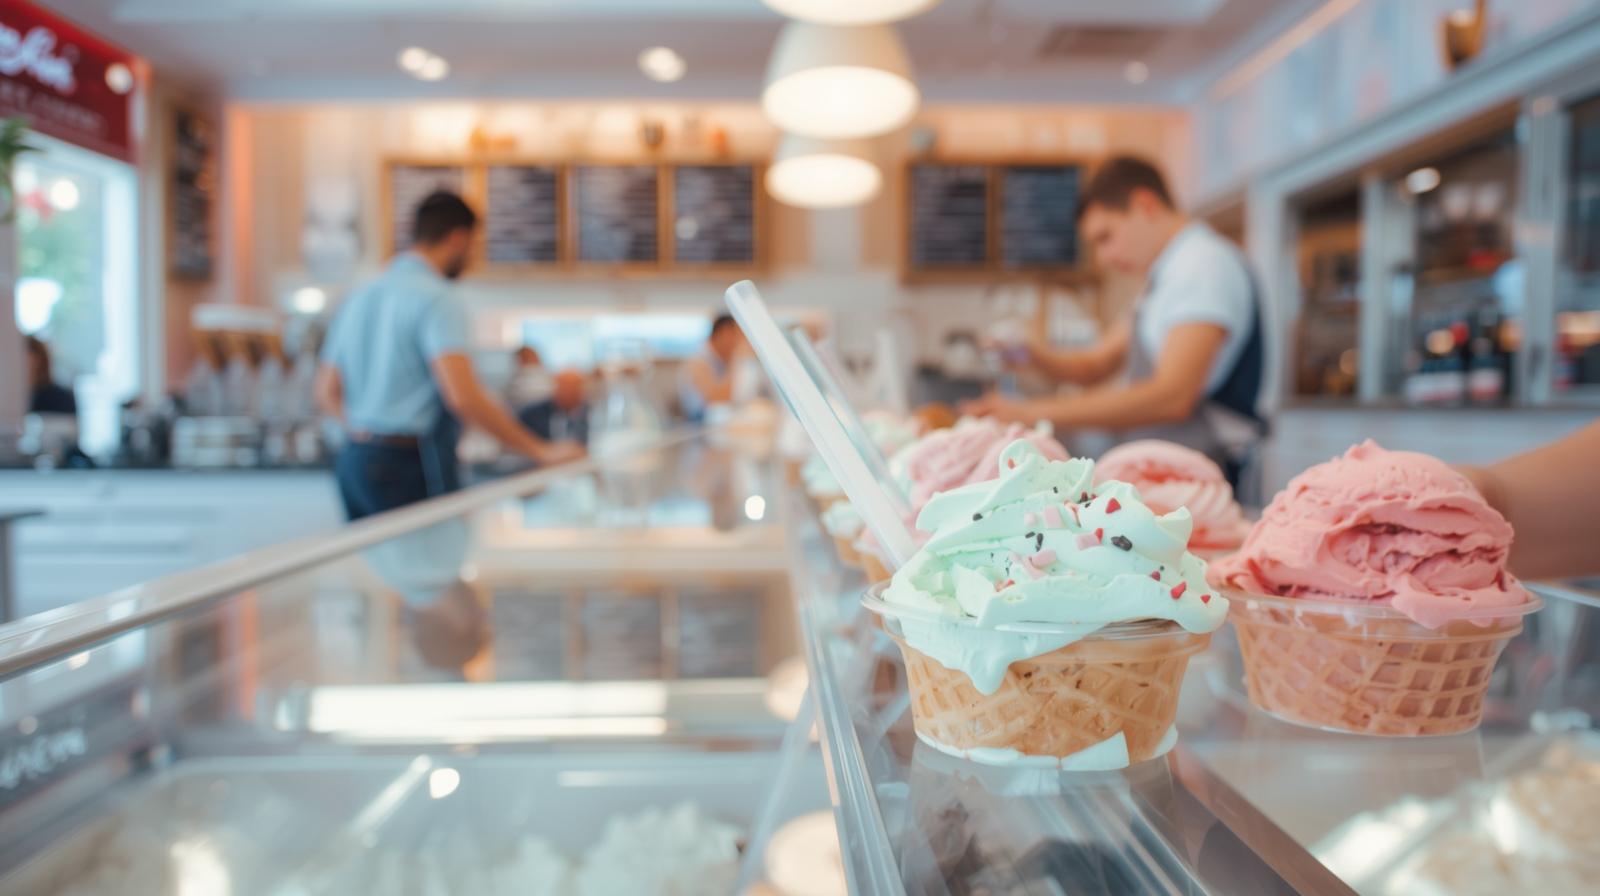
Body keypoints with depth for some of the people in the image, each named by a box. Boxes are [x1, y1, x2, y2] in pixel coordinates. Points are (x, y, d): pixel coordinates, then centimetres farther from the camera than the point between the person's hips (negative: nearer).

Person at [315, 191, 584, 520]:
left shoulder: (359, 298, 14)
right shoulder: (438, 299, -13)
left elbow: (327, 393, 17)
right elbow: (462, 396, -24)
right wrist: (541, 451, -19)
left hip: (354, 459, 9)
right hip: (409, 468, -9)